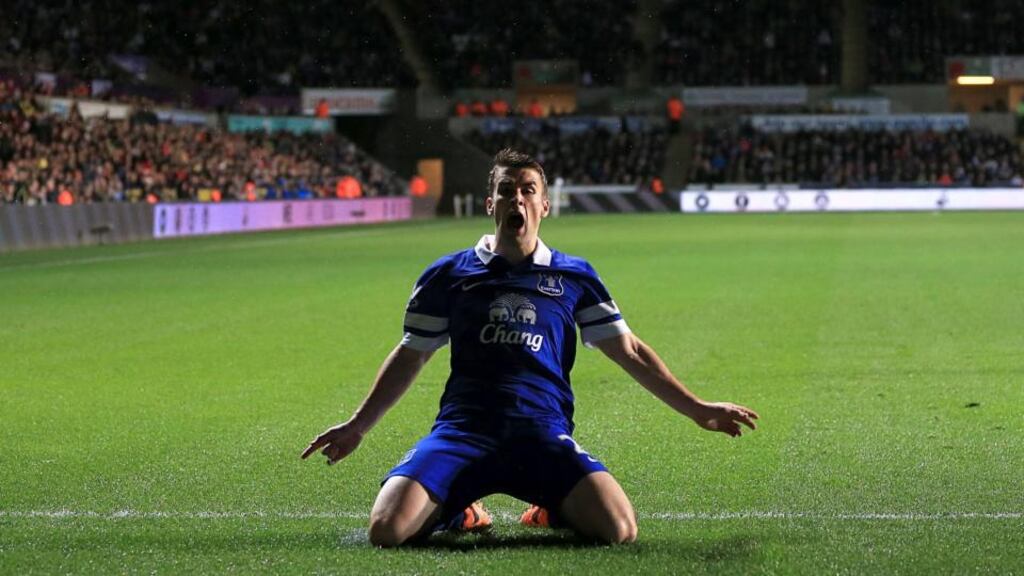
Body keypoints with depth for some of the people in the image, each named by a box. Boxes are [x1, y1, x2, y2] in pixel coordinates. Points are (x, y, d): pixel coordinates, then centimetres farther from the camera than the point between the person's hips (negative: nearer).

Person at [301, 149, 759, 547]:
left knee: (619, 528, -26)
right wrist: (356, 427, 18)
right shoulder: (448, 275, 12)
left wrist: (697, 409, 14)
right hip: (463, 429, 0)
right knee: (387, 529, -25)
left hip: (543, 431, 0)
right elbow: (409, 357, 20)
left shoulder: (574, 277, 13)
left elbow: (629, 352, 18)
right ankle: (457, 509, 12)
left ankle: (555, 510, 12)